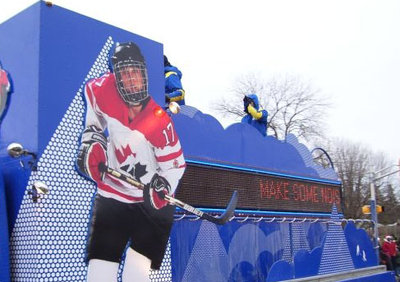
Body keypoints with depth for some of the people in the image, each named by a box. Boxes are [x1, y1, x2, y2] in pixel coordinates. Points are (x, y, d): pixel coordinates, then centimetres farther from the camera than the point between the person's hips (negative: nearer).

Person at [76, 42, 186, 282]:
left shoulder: (160, 121, -20)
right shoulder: (103, 92, -12)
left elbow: (175, 163, -10)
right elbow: (92, 100, 13)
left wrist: (162, 187, -27)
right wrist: (92, 141, 6)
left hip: (151, 201, -2)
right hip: (112, 195, 3)